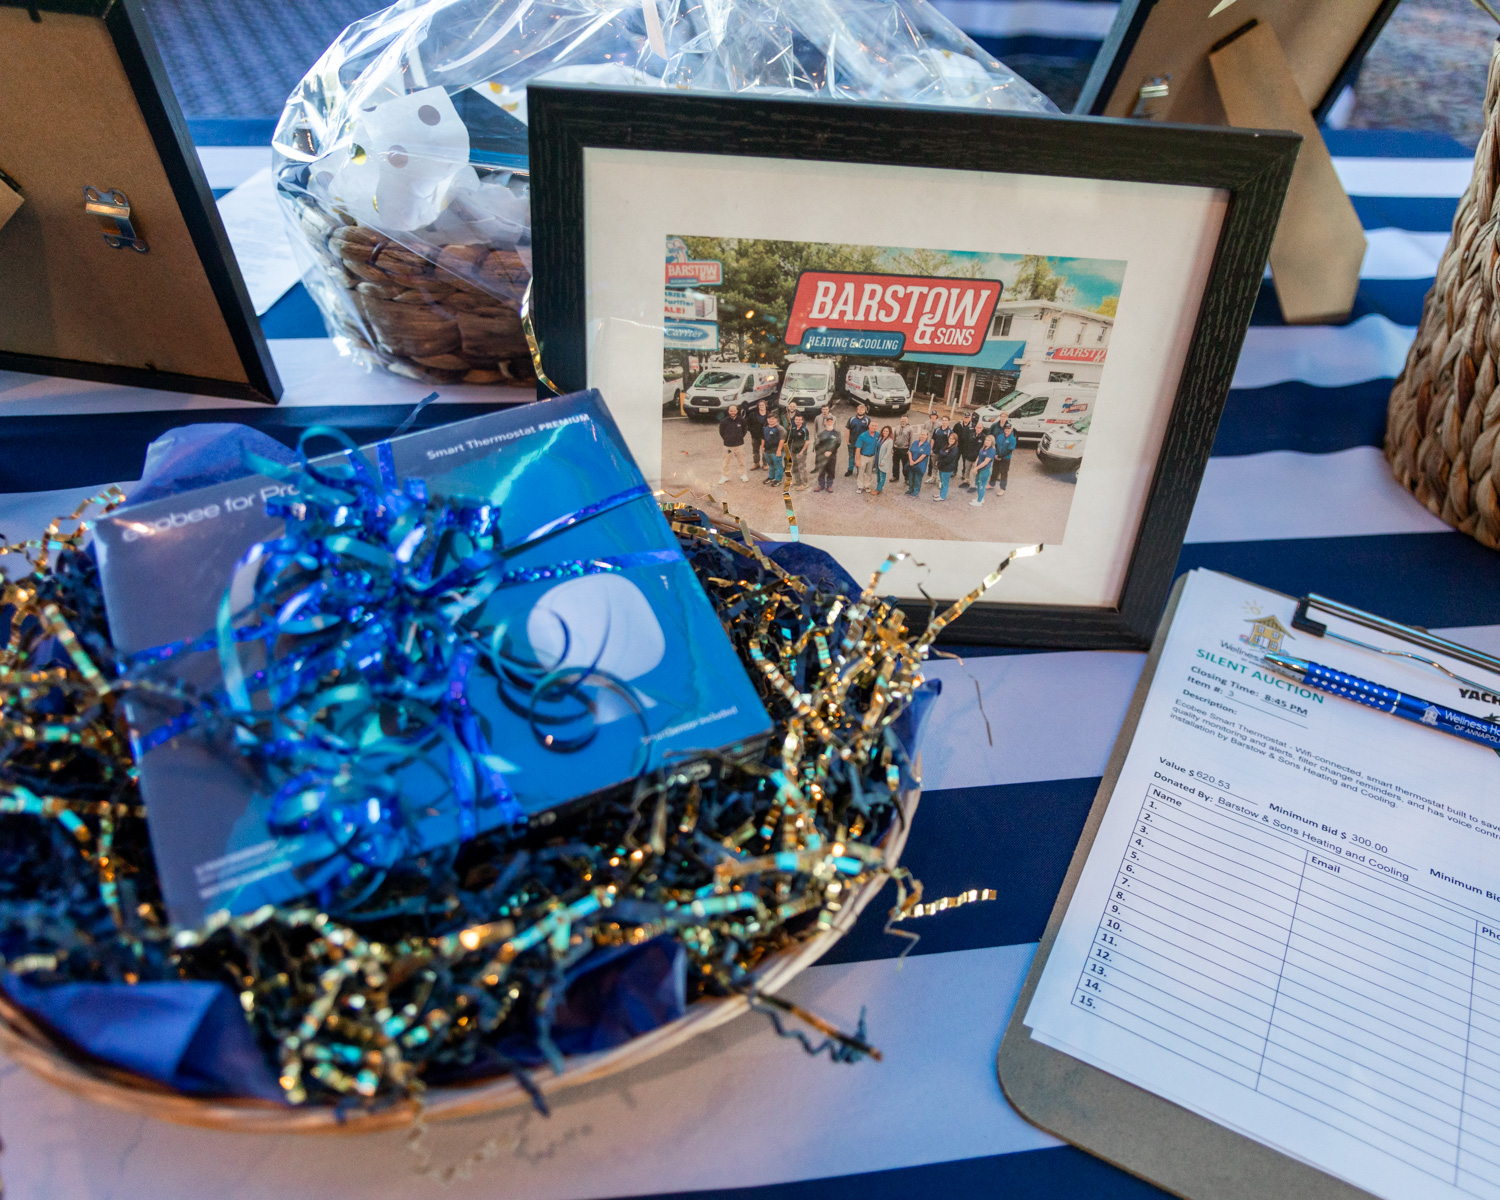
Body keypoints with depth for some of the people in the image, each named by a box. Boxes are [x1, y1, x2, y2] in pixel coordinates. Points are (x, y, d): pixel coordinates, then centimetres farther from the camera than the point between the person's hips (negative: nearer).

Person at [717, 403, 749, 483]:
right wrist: (727, 440, 6)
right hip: (728, 445, -1)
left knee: (741, 461, 10)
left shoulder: (741, 420, -7)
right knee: (727, 462, 7)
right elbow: (721, 432, 3)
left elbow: (744, 430, 11)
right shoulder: (724, 421, -12)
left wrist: (740, 437, 7)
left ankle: (743, 475, 26)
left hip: (739, 445, 1)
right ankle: (725, 476, 21)